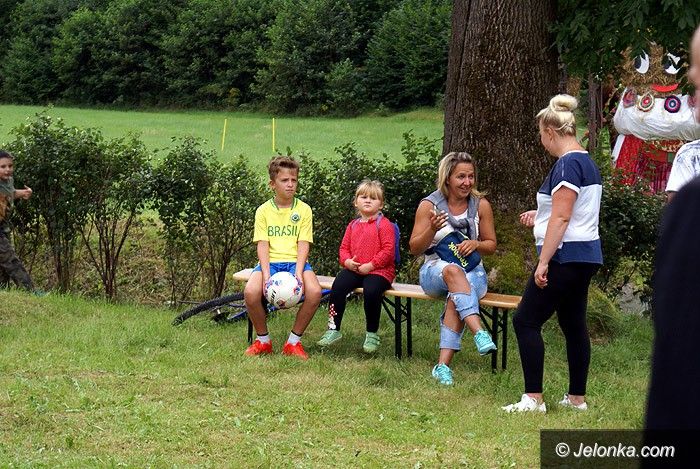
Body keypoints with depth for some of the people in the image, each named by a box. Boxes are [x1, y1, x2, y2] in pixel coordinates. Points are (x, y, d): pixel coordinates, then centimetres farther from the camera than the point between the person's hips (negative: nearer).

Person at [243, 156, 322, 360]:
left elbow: (303, 244, -1)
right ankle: (263, 340, -5)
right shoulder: (263, 211, 6)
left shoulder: (304, 209, 7)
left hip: (295, 261, 0)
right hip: (270, 262, 0)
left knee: (314, 292, -31)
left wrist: (298, 273, -18)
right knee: (251, 292, -31)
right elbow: (262, 245, -2)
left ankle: (294, 341, -10)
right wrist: (266, 274, -18)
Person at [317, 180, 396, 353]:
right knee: (338, 286, -21)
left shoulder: (383, 224, -1)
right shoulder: (353, 225, 18)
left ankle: (372, 334, -14)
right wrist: (347, 261, -5)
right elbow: (344, 247, 18)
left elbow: (388, 250, -10)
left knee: (371, 290, -33)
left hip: (379, 270, -5)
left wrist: (370, 265, -16)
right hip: (354, 269, 5)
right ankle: (334, 329, -12)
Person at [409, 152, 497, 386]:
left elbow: (491, 245, 12)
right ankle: (479, 333, -54)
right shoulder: (428, 205, -1)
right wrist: (432, 229, -20)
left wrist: (475, 244, -12)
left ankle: (443, 365, -43)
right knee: (452, 271, -38)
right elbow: (415, 249, -1)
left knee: (456, 297, -35)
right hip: (434, 271, -1)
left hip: (472, 271, 1)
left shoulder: (481, 205, 4)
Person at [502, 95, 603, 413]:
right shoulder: (587, 162, 14)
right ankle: (577, 398, 18)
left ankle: (533, 398, -8)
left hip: (566, 256, -10)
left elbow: (562, 218, -21)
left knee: (526, 320, -6)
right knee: (574, 325, 14)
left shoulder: (567, 165, -16)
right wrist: (541, 216, 30)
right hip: (586, 256, 10)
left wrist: (543, 261, -21)